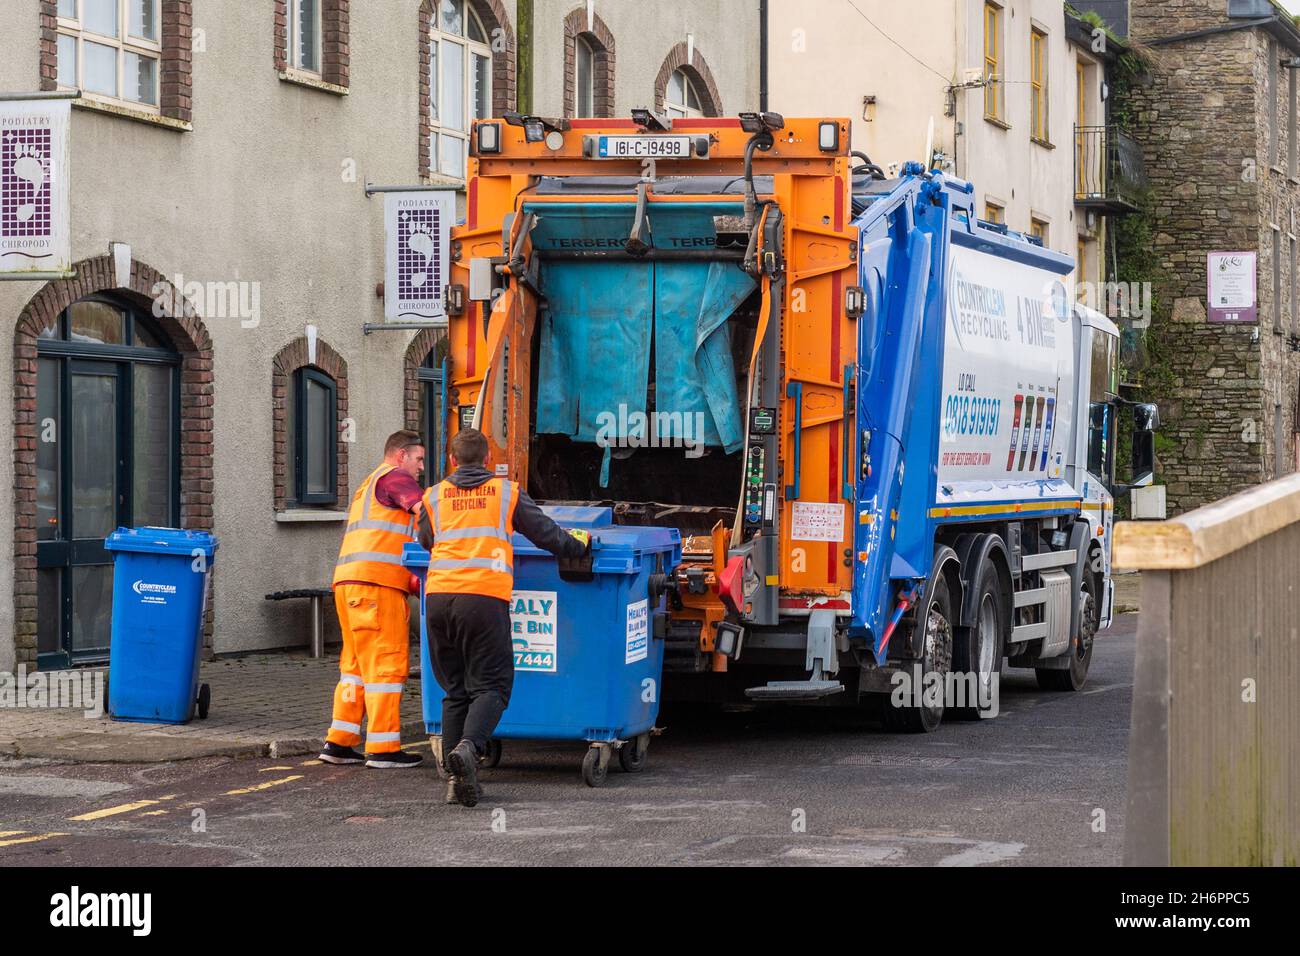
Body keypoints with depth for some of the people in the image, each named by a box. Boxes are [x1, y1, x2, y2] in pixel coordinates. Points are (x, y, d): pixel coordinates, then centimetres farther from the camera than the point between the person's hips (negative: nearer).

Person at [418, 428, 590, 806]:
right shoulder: (507, 492, 12)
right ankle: (468, 747, -26)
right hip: (484, 597, -3)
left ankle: (456, 778, 4)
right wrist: (579, 544, 34)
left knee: (455, 690, 11)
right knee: (490, 685, 1)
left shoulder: (433, 497, 17)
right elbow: (546, 534, 15)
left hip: (438, 595, 3)